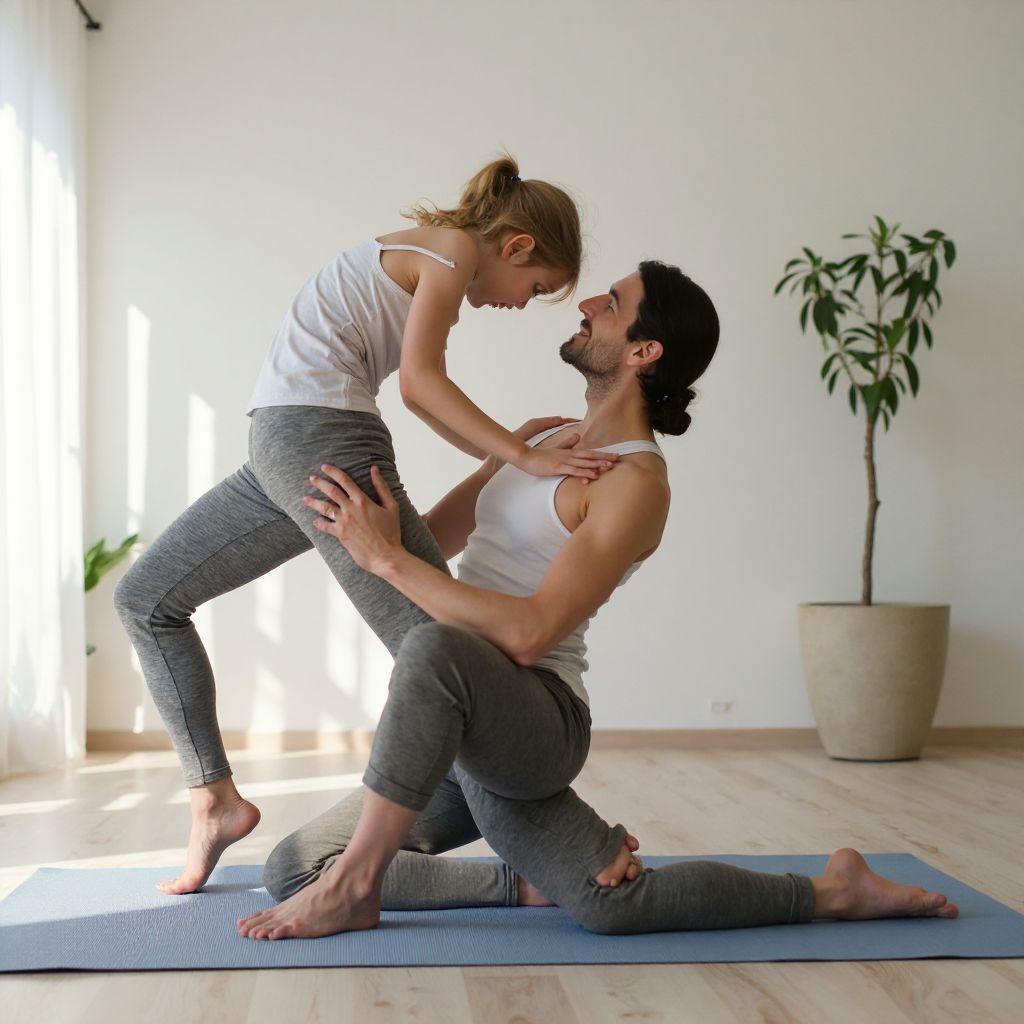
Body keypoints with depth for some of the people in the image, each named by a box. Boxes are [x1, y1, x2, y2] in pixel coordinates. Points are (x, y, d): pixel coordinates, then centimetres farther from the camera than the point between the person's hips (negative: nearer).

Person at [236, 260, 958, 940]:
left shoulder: (637, 484, -13)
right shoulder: (539, 439, 15)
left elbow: (528, 633, -24)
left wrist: (385, 558, -21)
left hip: (532, 719, -9)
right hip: (459, 732, 9)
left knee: (438, 649, -41)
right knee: (293, 870, 2)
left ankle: (352, 887, -23)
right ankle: (526, 883, 8)